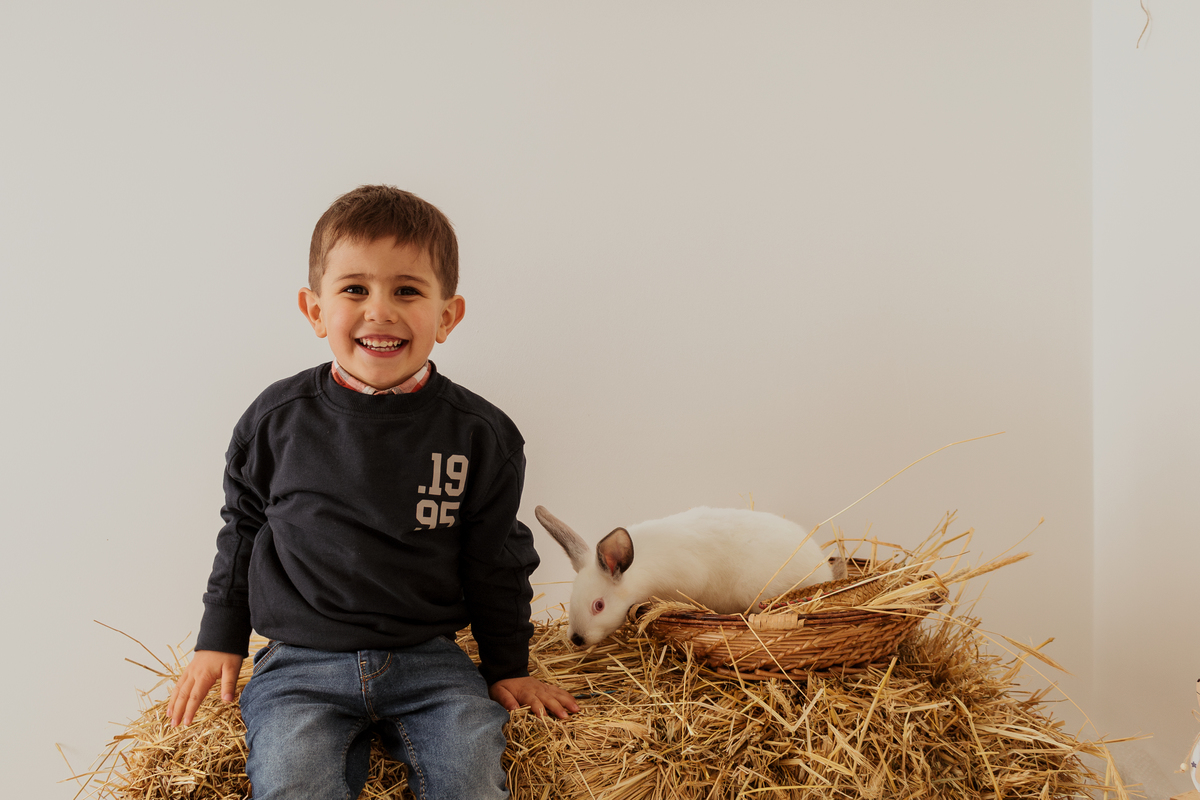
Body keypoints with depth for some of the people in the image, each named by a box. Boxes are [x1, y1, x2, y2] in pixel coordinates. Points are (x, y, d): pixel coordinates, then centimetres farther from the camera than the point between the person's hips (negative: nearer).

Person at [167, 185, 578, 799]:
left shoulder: (480, 435, -3)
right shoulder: (278, 419, -1)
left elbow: (497, 563, 8)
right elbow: (243, 529, 13)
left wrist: (507, 669, 11)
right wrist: (220, 641, 14)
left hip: (429, 661, 0)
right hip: (300, 665, 0)